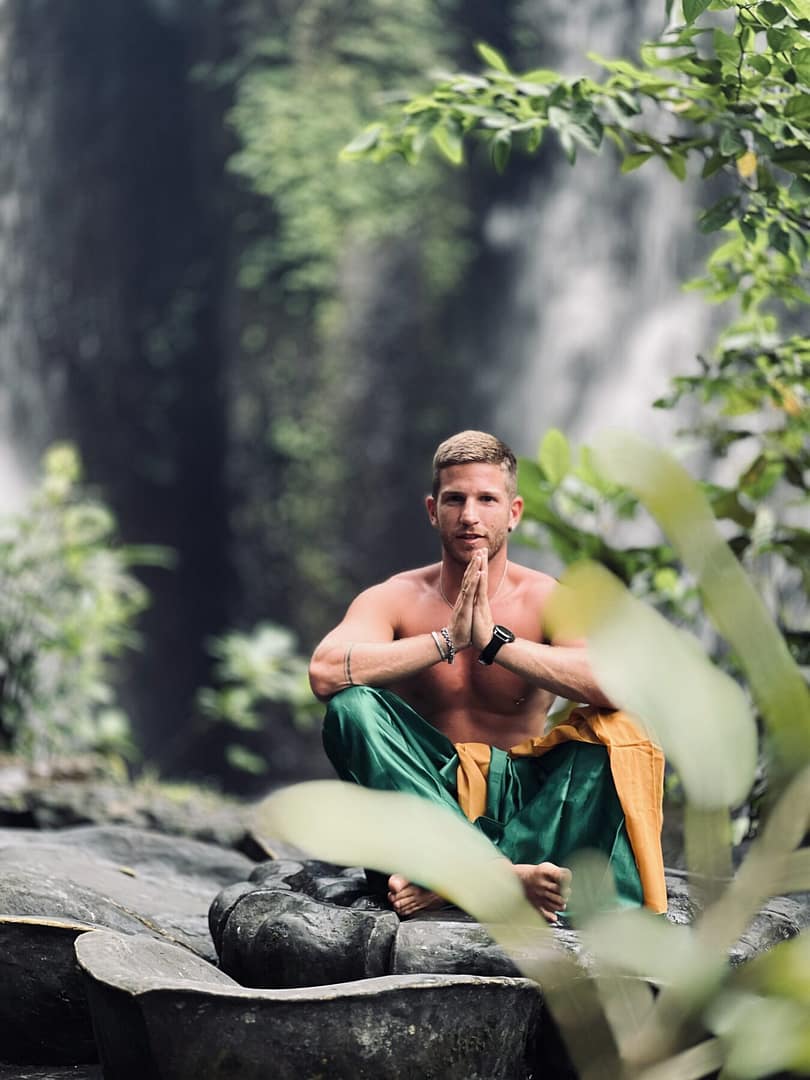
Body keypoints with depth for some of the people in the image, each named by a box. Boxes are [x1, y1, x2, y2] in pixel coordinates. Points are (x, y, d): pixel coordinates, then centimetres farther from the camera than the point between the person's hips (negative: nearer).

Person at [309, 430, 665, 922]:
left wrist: (494, 642, -24)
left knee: (617, 731, -24)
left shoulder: (548, 600, -2)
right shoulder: (395, 599, 0)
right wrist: (448, 640, -23)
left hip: (525, 801, 0)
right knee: (352, 705, -24)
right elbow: (325, 673, -21)